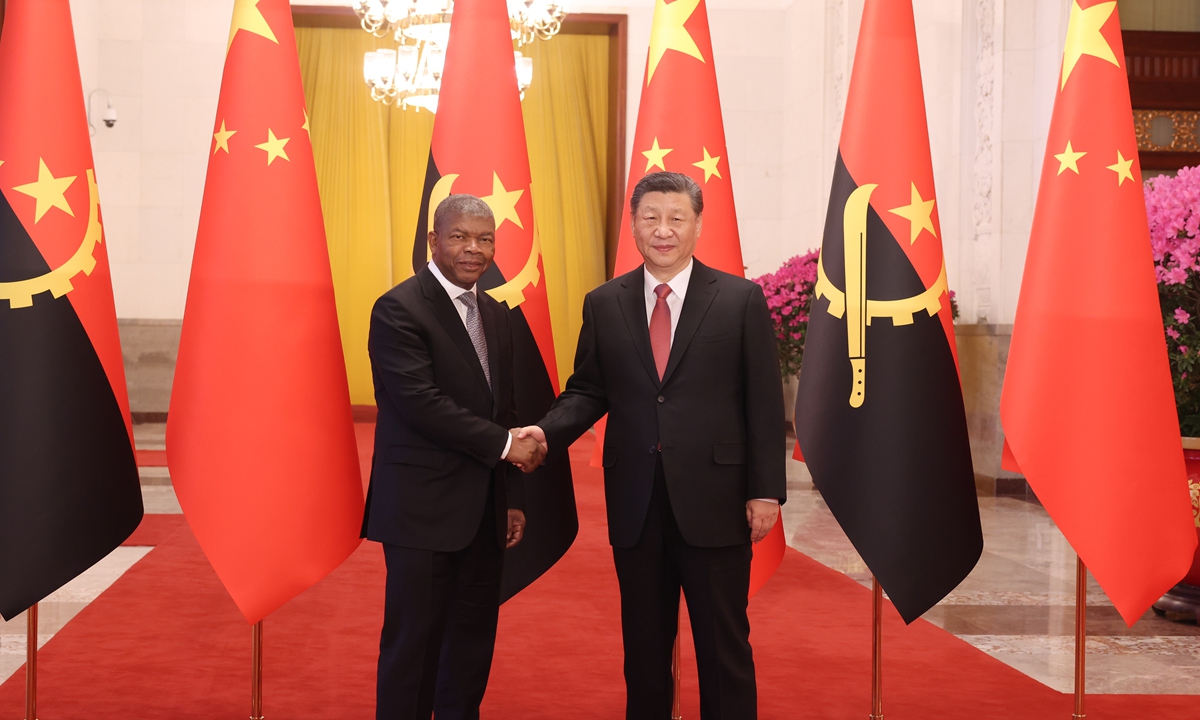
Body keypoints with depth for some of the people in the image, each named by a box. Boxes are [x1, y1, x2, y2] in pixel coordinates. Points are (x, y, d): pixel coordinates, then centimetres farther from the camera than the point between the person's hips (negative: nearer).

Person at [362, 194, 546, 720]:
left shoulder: (496, 314, 14)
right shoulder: (398, 309, -10)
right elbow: (419, 401, -19)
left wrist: (512, 498, 14)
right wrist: (504, 445, -15)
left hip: (484, 510, 7)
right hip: (422, 507, -7)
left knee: (474, 637, 12)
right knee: (414, 640, -1)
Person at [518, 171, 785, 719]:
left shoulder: (741, 300, -1)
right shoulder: (603, 304, 7)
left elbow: (764, 403, -2)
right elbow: (588, 391, 9)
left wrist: (766, 490, -7)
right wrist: (547, 431, -10)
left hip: (713, 502, -2)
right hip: (635, 504, 3)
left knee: (724, 644, 5)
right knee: (644, 644, 13)